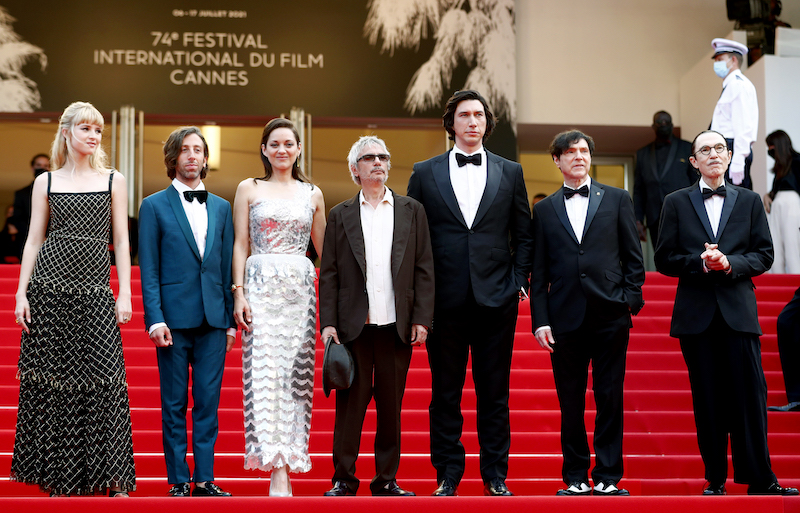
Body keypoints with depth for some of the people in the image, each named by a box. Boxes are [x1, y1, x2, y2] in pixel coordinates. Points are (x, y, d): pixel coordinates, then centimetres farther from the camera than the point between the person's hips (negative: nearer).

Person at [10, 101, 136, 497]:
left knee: (104, 380, -8)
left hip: (95, 290, 0)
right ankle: (58, 476, 11)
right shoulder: (46, 182, 10)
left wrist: (125, 294, -2)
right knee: (52, 378, 1)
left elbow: (122, 241, 7)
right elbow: (34, 240, 8)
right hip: (49, 286, 1)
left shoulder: (113, 180, 10)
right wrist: (21, 293, 0)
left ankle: (111, 478, -3)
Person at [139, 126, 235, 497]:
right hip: (174, 317, -3)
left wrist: (230, 319, 7)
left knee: (208, 403, 4)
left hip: (213, 319, 3)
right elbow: (148, 270, -2)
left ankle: (204, 479, 11)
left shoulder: (221, 208, 13)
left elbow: (228, 267, 12)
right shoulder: (154, 206, 3)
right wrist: (155, 319, -11)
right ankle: (178, 481, 11)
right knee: (174, 404, 3)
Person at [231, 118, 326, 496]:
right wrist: (239, 292, -5)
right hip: (261, 287, -2)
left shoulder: (312, 194, 14)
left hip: (300, 289, 2)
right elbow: (240, 244, 5)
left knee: (295, 372, -1)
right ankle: (277, 471, -15)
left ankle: (286, 463, 5)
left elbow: (324, 248, 17)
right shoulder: (249, 189, 9)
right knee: (266, 372, -11)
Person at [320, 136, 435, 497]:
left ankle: (386, 480, 13)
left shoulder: (412, 211, 10)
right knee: (350, 403, 0)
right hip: (353, 325, -1)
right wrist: (328, 323, -3)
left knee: (391, 405, 5)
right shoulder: (340, 215, 9)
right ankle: (344, 478, 8)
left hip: (397, 326, 1)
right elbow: (329, 274, 6)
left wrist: (422, 319, -2)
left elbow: (424, 270, 6)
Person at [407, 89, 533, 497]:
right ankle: (448, 474, 15)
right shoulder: (424, 173, 7)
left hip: (496, 298, 1)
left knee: (494, 391, 5)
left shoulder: (510, 172, 10)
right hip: (445, 299, 0)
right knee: (445, 391, 5)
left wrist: (518, 280, 1)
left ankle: (495, 474, 14)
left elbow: (524, 235, 12)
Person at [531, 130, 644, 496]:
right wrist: (540, 321, 1)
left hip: (610, 316, -1)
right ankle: (576, 478, 13)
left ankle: (608, 477, 8)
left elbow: (633, 257, 8)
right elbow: (539, 273, 9)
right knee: (571, 403, 5)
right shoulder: (544, 210, 12)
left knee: (610, 398, 1)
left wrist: (630, 300, -4)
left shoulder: (617, 200, 10)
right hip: (565, 319, 1)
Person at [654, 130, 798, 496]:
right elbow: (664, 259, 5)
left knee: (749, 395, -4)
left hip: (739, 311, 0)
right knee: (707, 401, 2)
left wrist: (730, 263, -10)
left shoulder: (750, 201, 12)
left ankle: (759, 479, 1)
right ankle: (714, 480, 9)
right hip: (696, 314, 0)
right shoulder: (676, 203, 9)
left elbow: (764, 255, 7)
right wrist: (701, 262, -11)